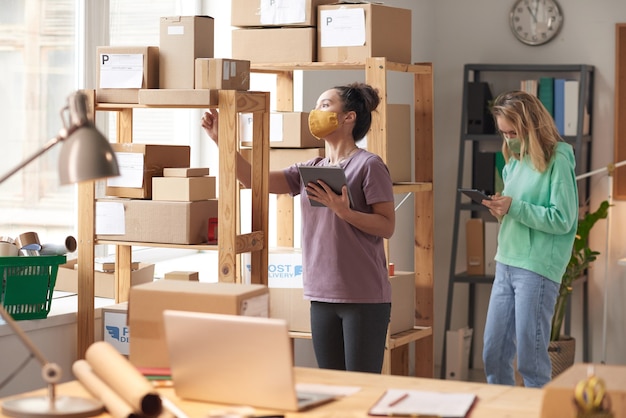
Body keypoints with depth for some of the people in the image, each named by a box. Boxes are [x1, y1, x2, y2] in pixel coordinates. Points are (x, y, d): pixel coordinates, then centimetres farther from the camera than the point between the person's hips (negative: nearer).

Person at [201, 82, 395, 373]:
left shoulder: (368, 165, -7)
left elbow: (387, 226, -9)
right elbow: (255, 180, 4)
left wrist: (344, 212, -22)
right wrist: (220, 139, -3)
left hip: (364, 297, -6)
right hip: (323, 295, 7)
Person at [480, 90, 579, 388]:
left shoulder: (557, 161, -9)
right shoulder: (514, 162, 13)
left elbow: (562, 220, -14)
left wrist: (513, 207, -17)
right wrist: (500, 208, -1)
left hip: (537, 269, -7)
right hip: (506, 264, 7)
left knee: (530, 358, -3)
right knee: (494, 353, 9)